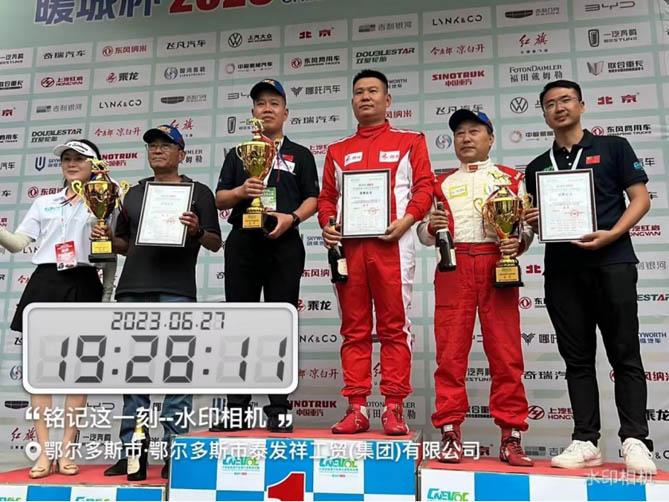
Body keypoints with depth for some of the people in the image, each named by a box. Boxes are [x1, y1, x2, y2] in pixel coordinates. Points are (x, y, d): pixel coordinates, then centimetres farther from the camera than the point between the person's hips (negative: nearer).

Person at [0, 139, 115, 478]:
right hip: (45, 284, 3)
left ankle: (67, 450, 9)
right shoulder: (43, 203, 16)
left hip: (83, 286, -2)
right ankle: (44, 452, 7)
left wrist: (106, 298, 1)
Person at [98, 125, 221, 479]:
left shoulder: (198, 192, 9)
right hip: (133, 289, 4)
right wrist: (107, 238, 4)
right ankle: (130, 452, 12)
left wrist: (197, 231, -15)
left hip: (176, 292, -4)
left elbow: (215, 244, 5)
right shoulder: (134, 193, 21)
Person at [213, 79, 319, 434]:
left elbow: (313, 199, 6)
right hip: (242, 243, 2)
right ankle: (237, 410, 9)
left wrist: (292, 217, -13)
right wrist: (241, 191, -8)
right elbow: (220, 199, 13)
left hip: (284, 244, -2)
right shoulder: (238, 154, 20)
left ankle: (279, 410, 5)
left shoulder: (300, 155, 14)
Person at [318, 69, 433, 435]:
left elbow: (424, 187, 3)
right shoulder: (337, 151, 23)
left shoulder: (409, 141, 14)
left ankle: (394, 409, 3)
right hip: (348, 245, 3)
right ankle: (356, 409, 8)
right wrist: (327, 225, -1)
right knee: (354, 330, 3)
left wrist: (406, 220, -12)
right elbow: (327, 196, 19)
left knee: (394, 328, -3)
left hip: (391, 244, -3)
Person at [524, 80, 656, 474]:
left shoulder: (613, 147, 8)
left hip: (612, 261, -3)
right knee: (577, 357, 5)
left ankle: (635, 440, 3)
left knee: (624, 353, -2)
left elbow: (641, 198, 2)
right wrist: (532, 221, -5)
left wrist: (611, 235, -15)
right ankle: (586, 441, 9)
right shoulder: (538, 167, 17)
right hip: (561, 269, 4)